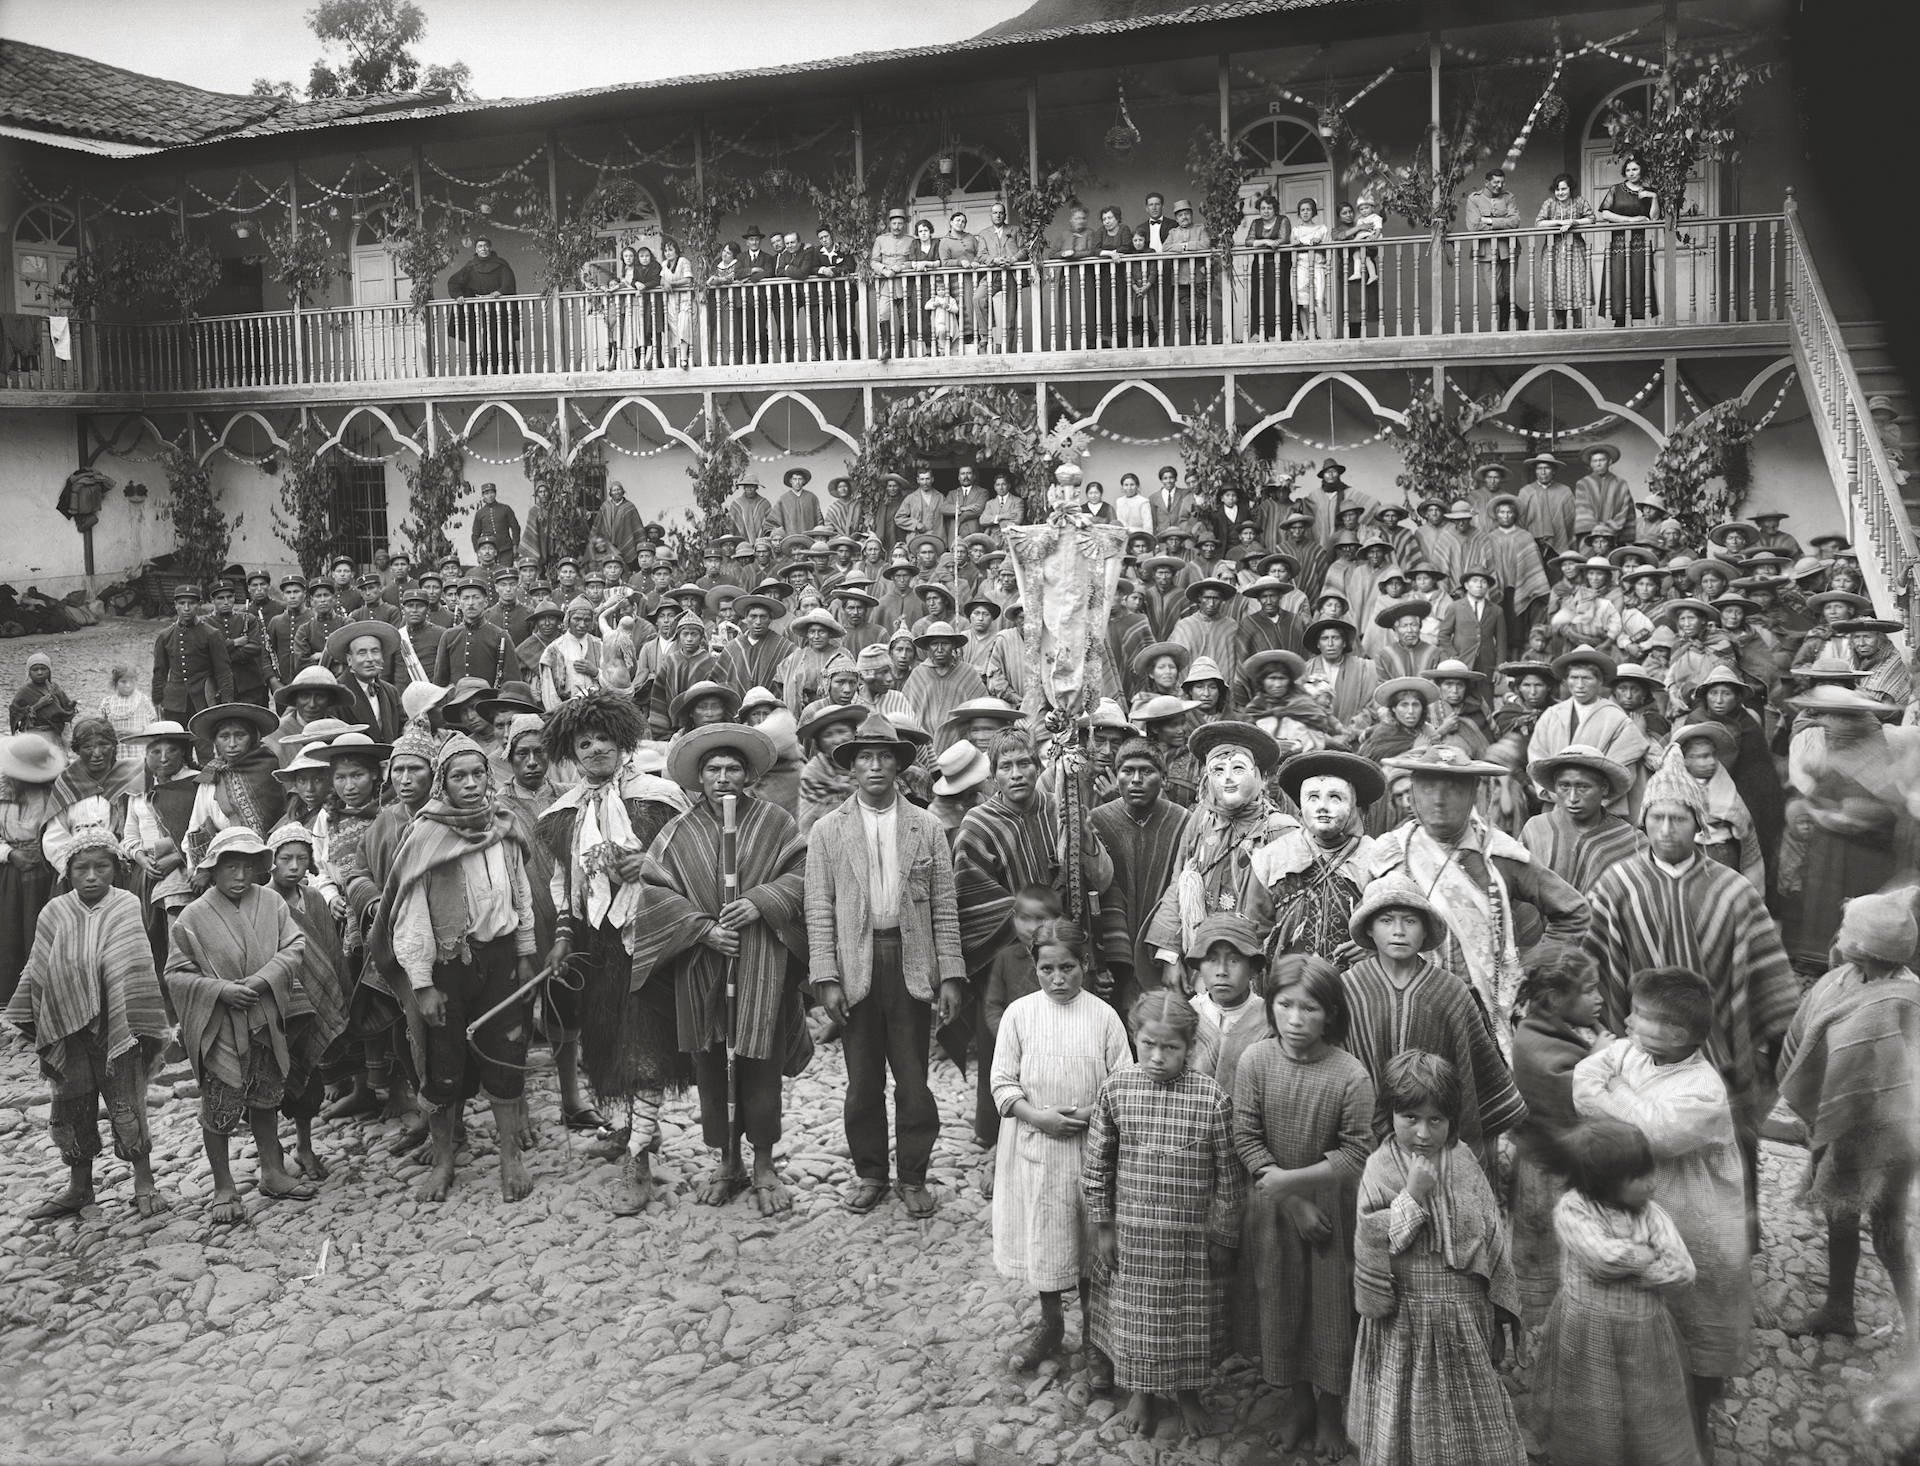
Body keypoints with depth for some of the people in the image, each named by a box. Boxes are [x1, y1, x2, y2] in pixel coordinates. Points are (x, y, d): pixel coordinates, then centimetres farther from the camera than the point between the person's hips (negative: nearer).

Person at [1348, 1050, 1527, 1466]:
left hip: (1465, 1317, 3)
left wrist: (1500, 1313, 6)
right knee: (1405, 1425, 9)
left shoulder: (1462, 1162, -2)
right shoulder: (1380, 1170, -10)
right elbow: (1371, 1243, -18)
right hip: (1407, 1323, -3)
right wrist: (1413, 1195, -25)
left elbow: (1492, 1239, 4)